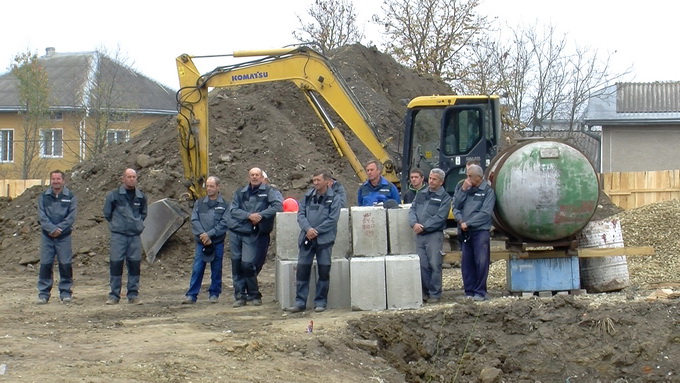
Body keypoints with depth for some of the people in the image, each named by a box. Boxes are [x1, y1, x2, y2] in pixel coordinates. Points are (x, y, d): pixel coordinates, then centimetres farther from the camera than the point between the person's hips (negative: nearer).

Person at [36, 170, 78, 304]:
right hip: (47, 236, 1)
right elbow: (41, 216, -1)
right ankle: (43, 293, 4)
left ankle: (66, 292, 8)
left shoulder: (70, 197, 5)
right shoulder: (43, 197, 8)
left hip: (64, 236, -1)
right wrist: (52, 228, -15)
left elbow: (71, 217, -3)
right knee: (45, 264, -2)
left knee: (66, 264, -2)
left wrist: (58, 229, -14)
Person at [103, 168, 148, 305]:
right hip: (118, 235, -3)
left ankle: (133, 295, 10)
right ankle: (114, 295, 3)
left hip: (135, 235, 3)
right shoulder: (113, 195, -2)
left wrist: (138, 223, 12)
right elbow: (107, 213, 9)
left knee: (135, 264, 2)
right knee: (116, 263, -4)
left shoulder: (141, 196, 8)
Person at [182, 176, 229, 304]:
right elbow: (194, 220, 1)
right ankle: (191, 295, -1)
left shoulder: (224, 205, 0)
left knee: (216, 270, 5)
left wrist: (209, 234, -16)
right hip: (201, 242, 1)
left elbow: (224, 223, -8)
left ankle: (214, 294, 15)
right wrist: (202, 234, -13)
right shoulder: (199, 203, 9)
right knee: (197, 269, -2)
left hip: (217, 243, -1)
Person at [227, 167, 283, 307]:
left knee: (247, 264, -12)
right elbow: (233, 210, 0)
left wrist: (261, 215, -19)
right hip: (235, 232, 4)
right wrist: (249, 215, -15)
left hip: (251, 234, -4)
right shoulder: (240, 192, 12)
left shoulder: (268, 191, 1)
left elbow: (278, 205, -13)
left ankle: (254, 295, 5)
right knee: (236, 264, 4)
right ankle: (240, 296, 12)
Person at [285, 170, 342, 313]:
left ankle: (321, 302, 12)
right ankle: (300, 302, 8)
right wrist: (308, 229, -13)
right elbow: (301, 214, 4)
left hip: (324, 240, -3)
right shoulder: (308, 196, 9)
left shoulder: (334, 198, -2)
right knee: (302, 270, 2)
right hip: (306, 239, 3)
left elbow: (332, 219, -9)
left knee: (324, 271, 2)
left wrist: (316, 231, -14)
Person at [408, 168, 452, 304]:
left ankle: (435, 294, -2)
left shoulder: (444, 198, 0)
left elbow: (439, 218, -10)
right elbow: (412, 210, 10)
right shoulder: (421, 194, 18)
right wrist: (414, 223, -10)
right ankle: (425, 292, 14)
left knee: (434, 265, -7)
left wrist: (423, 226, -14)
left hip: (434, 235, -5)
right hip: (419, 235, 5)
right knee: (422, 265, 5)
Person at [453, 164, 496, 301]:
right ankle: (469, 291, 11)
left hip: (480, 231, -5)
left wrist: (468, 223, -12)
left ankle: (480, 292, -1)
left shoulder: (488, 191, 0)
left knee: (481, 262, -6)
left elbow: (485, 213, -10)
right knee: (466, 263, 4)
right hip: (465, 232, 5)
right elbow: (456, 206, 7)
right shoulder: (466, 189, 15)